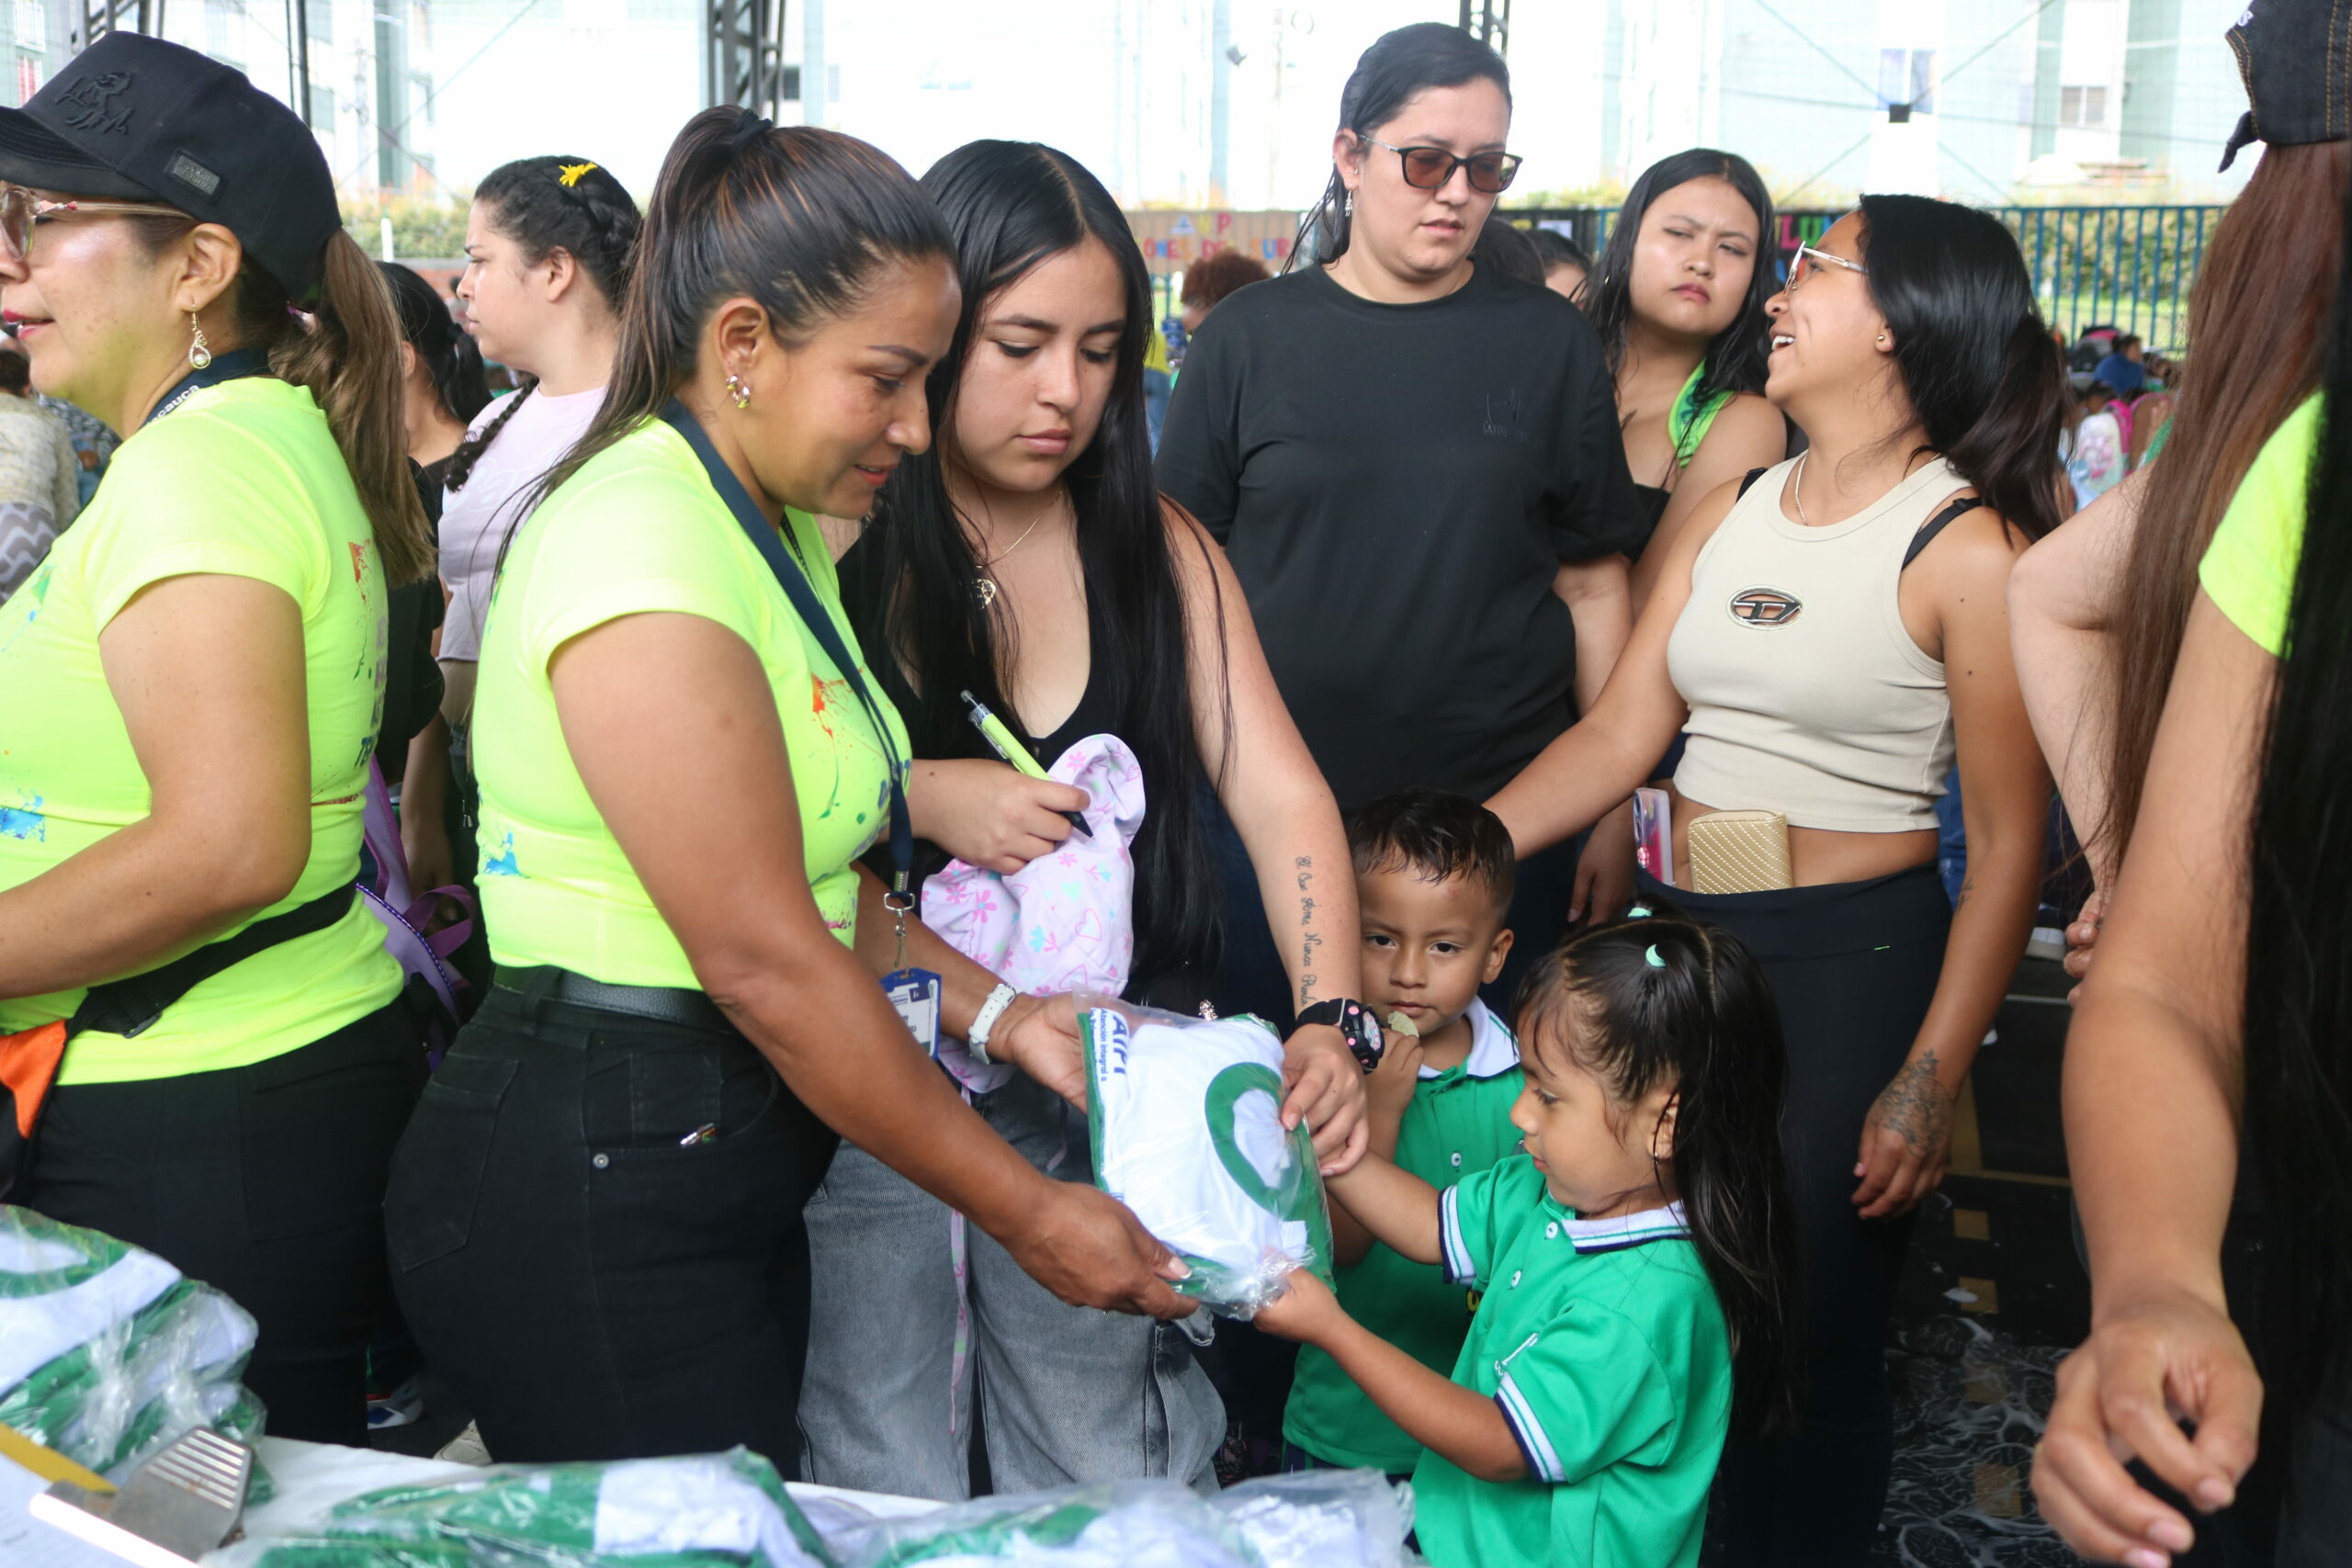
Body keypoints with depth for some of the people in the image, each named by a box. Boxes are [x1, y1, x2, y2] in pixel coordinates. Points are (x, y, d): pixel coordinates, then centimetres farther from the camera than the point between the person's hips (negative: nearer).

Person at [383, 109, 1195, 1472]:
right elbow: (766, 963, -22)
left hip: (724, 1165, 9)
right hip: (590, 1205, -9)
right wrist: (1028, 1215, -16)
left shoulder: (775, 530, 11)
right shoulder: (644, 550, -21)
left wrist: (999, 1014, -2)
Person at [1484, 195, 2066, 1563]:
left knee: (1808, 1334, 3)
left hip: (1854, 961, -6)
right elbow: (1618, 735, 4)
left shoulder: (1966, 544, -10)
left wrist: (1931, 1079, -17)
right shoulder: (1733, 510, 8)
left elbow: (2010, 845, -11)